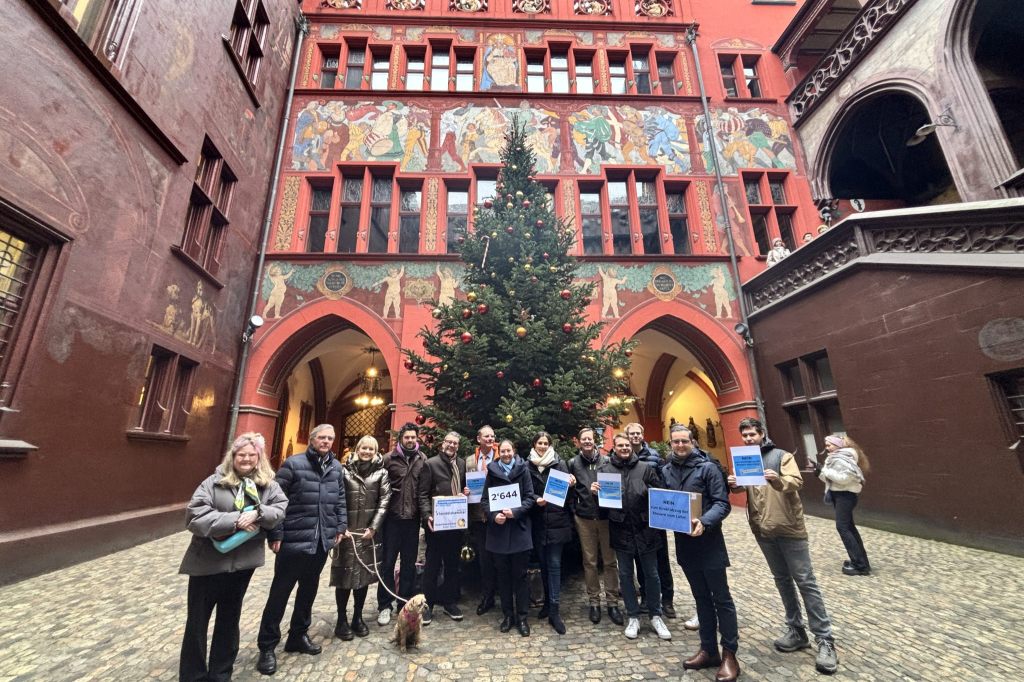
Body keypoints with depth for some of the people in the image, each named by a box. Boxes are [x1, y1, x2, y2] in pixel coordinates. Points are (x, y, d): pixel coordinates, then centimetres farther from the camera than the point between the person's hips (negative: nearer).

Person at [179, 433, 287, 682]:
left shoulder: (268, 484, -2)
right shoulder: (214, 482, -10)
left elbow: (282, 507, -7)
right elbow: (195, 516, -18)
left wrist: (258, 513, -24)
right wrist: (235, 521, -24)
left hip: (243, 563, 3)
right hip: (207, 562, -3)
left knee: (229, 619, 19)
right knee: (197, 621, 11)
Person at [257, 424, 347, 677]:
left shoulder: (336, 467, 6)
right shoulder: (293, 464, -10)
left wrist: (340, 526, 7)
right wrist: (275, 534, -12)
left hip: (322, 541, 5)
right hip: (294, 540, -5)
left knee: (309, 590, 18)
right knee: (280, 592, 7)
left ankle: (298, 636, 36)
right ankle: (267, 646, 24)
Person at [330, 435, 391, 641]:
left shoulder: (381, 473, 2)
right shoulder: (345, 471, 1)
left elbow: (384, 501, -2)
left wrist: (373, 527, -9)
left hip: (370, 532, 1)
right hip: (347, 531, -1)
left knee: (364, 574, 9)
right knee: (345, 574, 2)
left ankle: (358, 618, 24)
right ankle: (342, 620, 18)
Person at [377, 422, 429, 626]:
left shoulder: (422, 460, 2)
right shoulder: (389, 459, -3)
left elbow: (425, 490, 4)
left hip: (412, 518, 2)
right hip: (392, 517, -2)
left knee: (409, 563, 13)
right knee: (388, 562, 8)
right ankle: (384, 605, 23)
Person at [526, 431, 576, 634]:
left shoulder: (560, 463, -1)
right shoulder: (529, 466, 1)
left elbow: (567, 492, 2)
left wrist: (571, 485, -19)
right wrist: (535, 501, -12)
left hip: (557, 520, -2)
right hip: (538, 522, 2)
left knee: (554, 564, 0)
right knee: (543, 563, 15)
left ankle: (554, 610, 8)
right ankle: (548, 602, 32)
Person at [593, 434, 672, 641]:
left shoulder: (645, 468, 1)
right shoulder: (605, 469, 1)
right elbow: (600, 498, 7)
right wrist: (594, 491, -16)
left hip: (645, 528, 0)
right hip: (620, 530, 0)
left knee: (651, 574, 12)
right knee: (625, 575, 12)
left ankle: (656, 616, 31)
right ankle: (633, 617, 29)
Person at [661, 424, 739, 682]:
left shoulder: (707, 467, -10)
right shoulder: (666, 471, 3)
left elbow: (722, 503, -15)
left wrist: (704, 522, -29)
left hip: (709, 542, -5)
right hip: (684, 543, 5)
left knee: (721, 598, 7)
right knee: (701, 598, 17)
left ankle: (729, 654, 20)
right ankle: (708, 650, 30)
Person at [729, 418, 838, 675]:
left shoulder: (782, 455, -7)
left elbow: (796, 482, -20)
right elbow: (741, 487, -4)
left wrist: (779, 480, -41)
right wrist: (732, 484, -27)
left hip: (790, 528, -4)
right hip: (763, 531, 5)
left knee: (805, 581, 1)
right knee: (782, 580, 15)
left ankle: (825, 640, 11)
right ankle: (796, 631, 27)